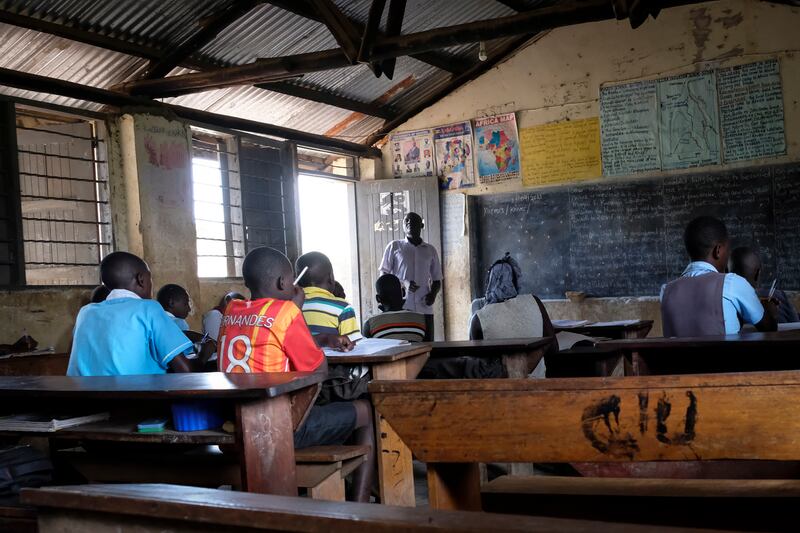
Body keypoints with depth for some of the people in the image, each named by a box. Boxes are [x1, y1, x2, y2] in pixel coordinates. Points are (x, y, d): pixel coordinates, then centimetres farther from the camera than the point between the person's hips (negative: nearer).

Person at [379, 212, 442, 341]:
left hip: (424, 308, 2)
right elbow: (383, 275, 7)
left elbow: (437, 280, 21)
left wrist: (433, 294, -2)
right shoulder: (394, 247, 9)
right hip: (400, 308, -2)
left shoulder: (430, 250, 17)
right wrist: (403, 283, -12)